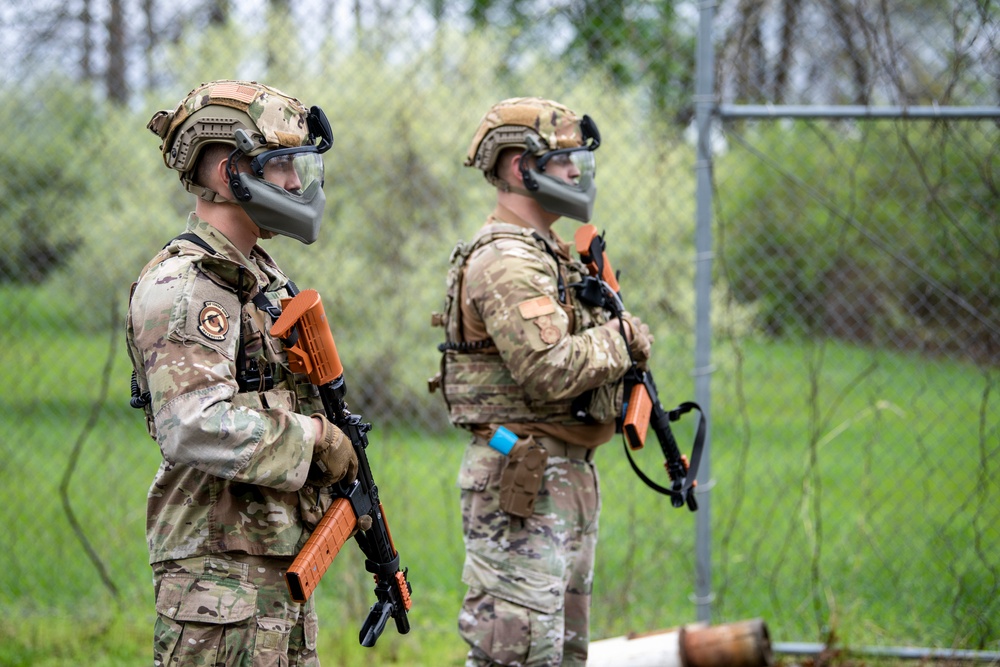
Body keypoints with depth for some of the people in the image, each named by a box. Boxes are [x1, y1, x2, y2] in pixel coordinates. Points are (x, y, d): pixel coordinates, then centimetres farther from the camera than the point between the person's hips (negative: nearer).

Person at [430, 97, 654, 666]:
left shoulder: (549, 256, 19)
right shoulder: (506, 261, -15)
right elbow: (550, 371, -24)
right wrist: (620, 340, -9)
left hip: (568, 477, 11)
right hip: (521, 484, -11)